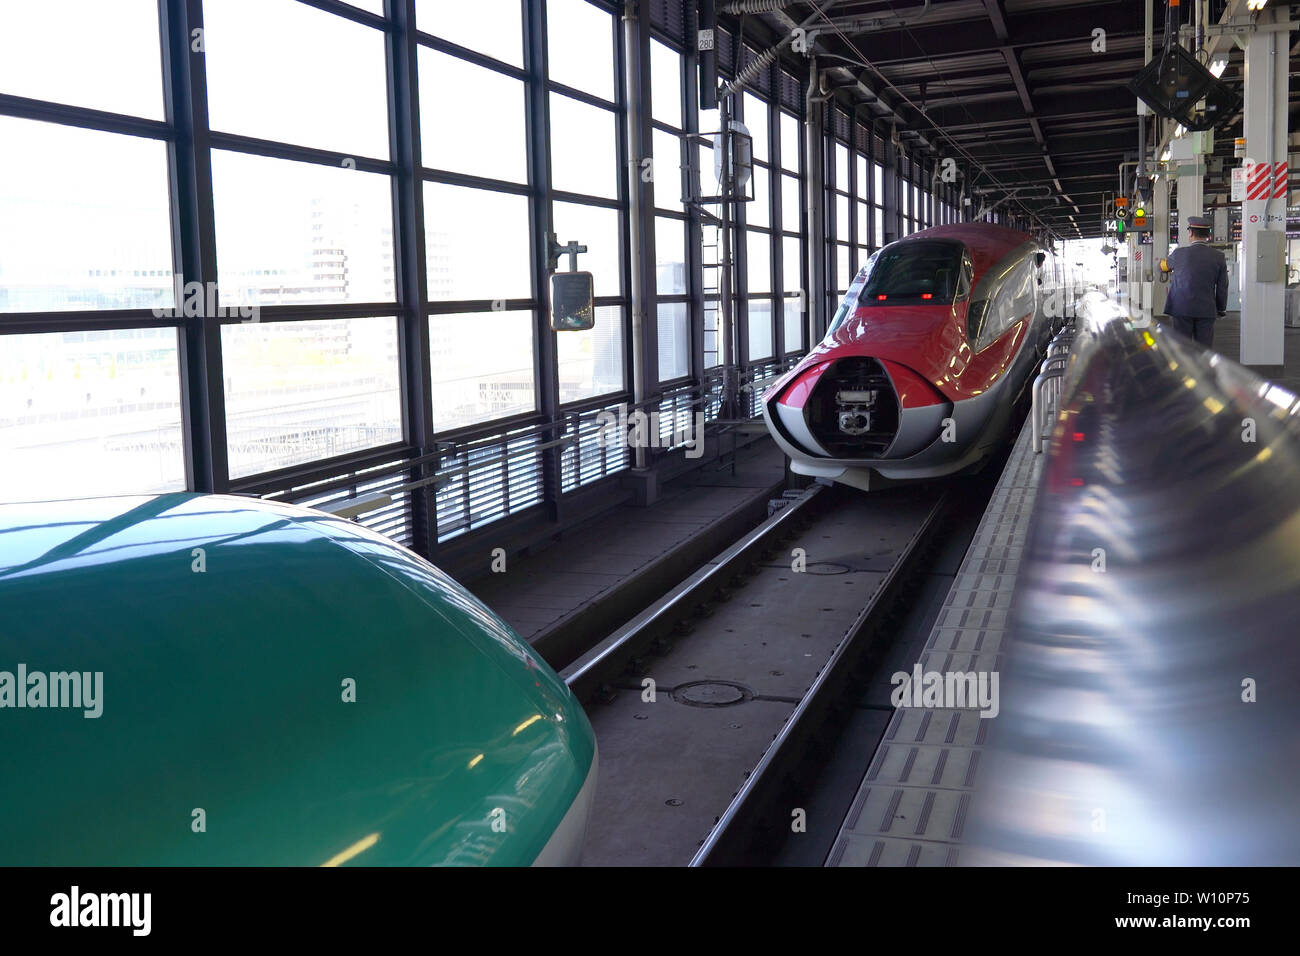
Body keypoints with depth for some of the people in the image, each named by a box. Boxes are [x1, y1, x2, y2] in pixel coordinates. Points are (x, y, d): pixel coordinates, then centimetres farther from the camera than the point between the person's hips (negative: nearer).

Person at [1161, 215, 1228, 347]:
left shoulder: (1179, 253, -5)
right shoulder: (1218, 257, 0)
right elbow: (1222, 288, 4)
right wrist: (1221, 310, 17)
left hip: (1182, 309, -2)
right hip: (1207, 311, 2)